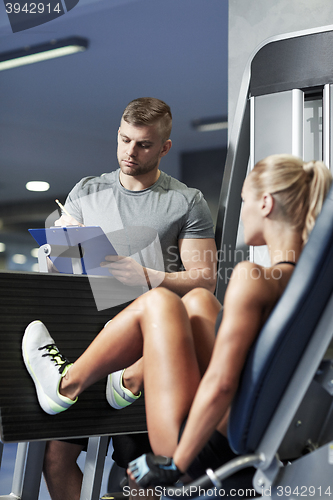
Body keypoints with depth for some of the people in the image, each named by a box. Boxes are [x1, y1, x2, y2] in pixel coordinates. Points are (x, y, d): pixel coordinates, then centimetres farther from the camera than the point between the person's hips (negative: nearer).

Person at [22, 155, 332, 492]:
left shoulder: (253, 278, -23)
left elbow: (221, 384, -27)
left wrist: (175, 464, -18)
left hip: (207, 452, -8)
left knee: (158, 302, 3)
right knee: (198, 299, 17)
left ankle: (66, 385, 21)